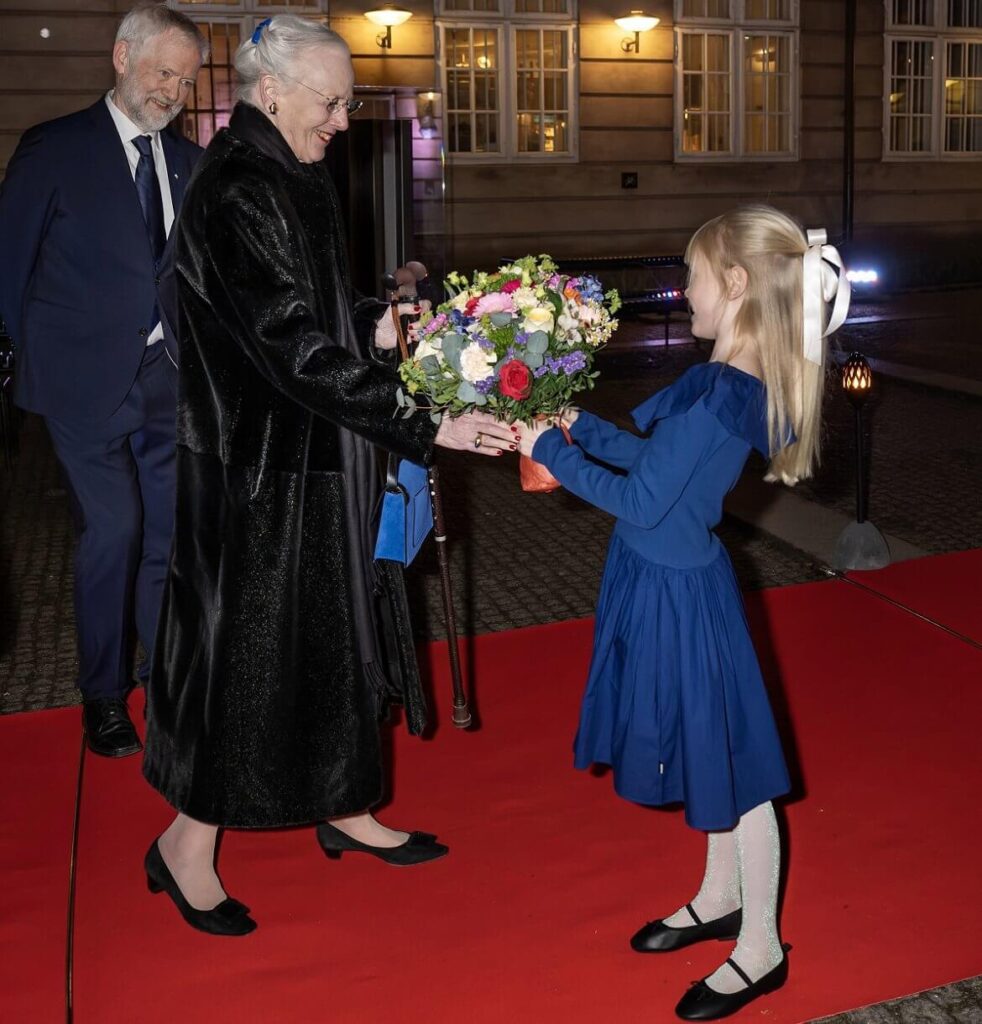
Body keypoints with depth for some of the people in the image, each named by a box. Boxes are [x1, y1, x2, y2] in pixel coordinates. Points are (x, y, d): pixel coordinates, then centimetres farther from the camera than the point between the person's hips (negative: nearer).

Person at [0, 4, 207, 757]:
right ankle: (104, 693, 13)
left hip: (170, 376, 4)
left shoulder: (188, 161, 11)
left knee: (172, 527, 6)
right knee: (112, 529, -4)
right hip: (87, 376, -4)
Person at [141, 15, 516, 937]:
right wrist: (427, 425, -28)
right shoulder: (236, 198, -21)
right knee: (250, 645, 3)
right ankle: (187, 843, 23)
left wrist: (378, 325, 0)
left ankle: (345, 810, 35)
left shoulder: (288, 183, 10)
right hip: (263, 473, -9)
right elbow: (297, 350, -27)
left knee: (330, 636, 17)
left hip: (312, 463, 9)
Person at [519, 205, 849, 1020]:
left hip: (679, 593, -9)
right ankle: (721, 899, 43)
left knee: (730, 766, 6)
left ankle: (760, 950, 24)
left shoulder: (718, 397, -26)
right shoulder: (737, 384, 3)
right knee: (708, 753, 23)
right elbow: (654, 454, 12)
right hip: (668, 583, 9)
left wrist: (550, 450, -14)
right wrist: (574, 425, 6)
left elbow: (642, 500, -23)